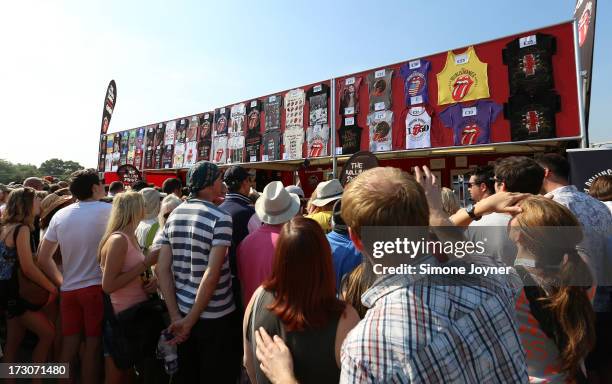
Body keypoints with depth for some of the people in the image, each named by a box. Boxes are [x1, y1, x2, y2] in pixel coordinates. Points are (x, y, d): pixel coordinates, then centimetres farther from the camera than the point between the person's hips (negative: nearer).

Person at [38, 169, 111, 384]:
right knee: (93, 345, 6)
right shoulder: (107, 210, -11)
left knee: (69, 345, 15)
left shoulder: (60, 215, 4)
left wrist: (61, 282, 14)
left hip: (68, 289, 5)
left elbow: (43, 258, 8)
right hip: (96, 287, -5)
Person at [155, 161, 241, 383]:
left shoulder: (173, 216, 2)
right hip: (215, 318, -6)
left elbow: (162, 269, -1)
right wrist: (190, 321, -14)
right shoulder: (220, 218, -18)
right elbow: (211, 275, -24)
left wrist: (176, 316, -2)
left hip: (182, 312, 6)